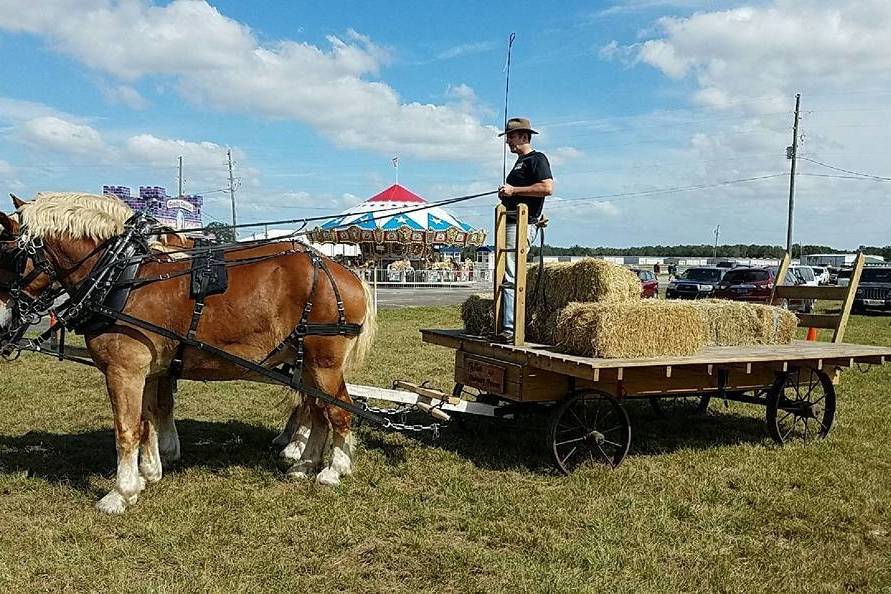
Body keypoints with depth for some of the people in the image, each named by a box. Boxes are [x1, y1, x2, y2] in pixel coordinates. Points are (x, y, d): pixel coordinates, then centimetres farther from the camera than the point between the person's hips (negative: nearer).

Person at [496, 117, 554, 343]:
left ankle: (509, 330, -17)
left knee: (511, 279, -15)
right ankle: (504, 326, 14)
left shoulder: (537, 159, -6)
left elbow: (547, 188, -20)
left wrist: (514, 190, -17)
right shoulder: (520, 161, 25)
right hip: (510, 224, 11)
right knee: (506, 276, 10)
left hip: (521, 225, -11)